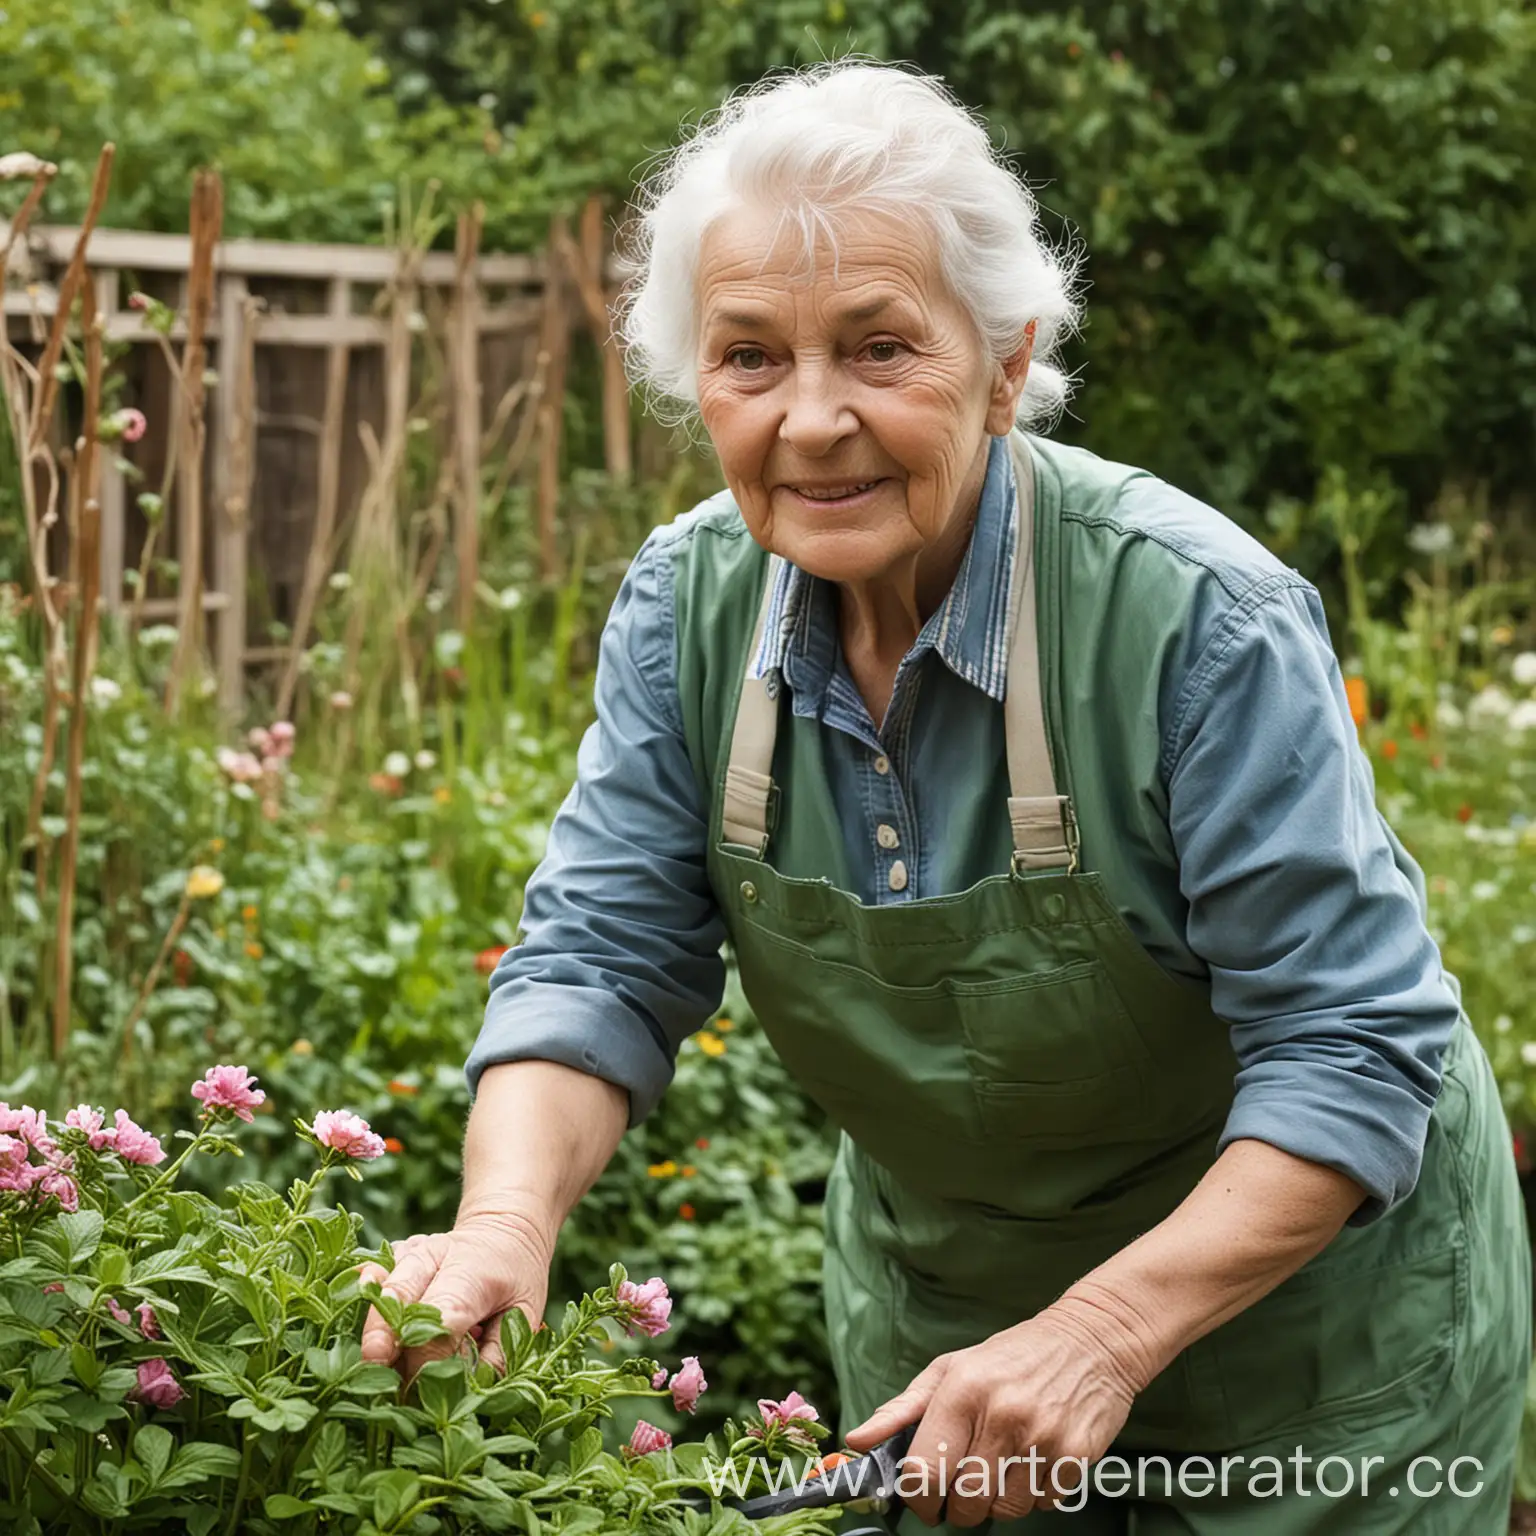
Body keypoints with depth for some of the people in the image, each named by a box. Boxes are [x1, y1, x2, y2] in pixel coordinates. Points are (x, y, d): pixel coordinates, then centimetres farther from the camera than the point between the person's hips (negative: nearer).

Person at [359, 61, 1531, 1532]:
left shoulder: (1200, 618, -28)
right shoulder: (687, 603, -12)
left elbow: (1353, 1051, -27)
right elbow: (603, 961, -12)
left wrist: (1105, 1332, -37)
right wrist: (508, 1218, -32)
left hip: (1301, 1290, -4)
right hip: (936, 1301, 4)